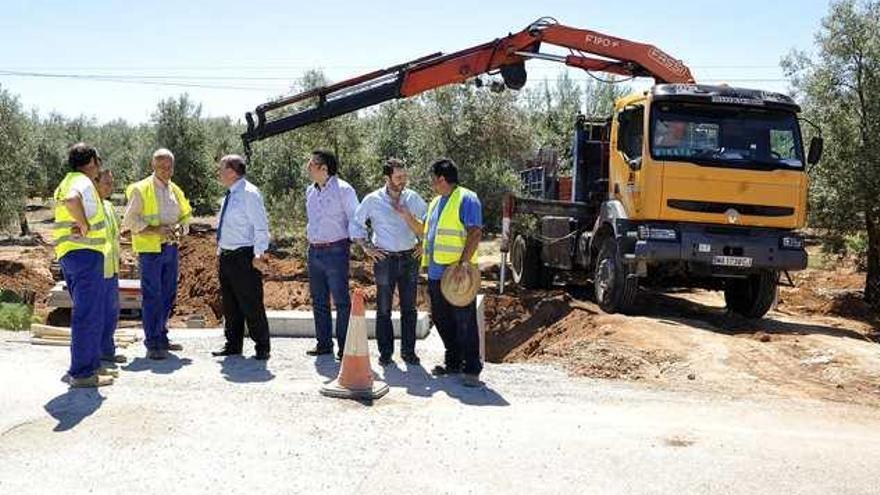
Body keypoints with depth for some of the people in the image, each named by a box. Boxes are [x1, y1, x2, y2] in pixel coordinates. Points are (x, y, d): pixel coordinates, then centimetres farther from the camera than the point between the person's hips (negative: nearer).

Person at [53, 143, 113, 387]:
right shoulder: (83, 182, -12)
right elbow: (72, 200, -34)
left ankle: (92, 364, 25)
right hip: (85, 254, -10)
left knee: (92, 313, 18)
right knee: (87, 314, -7)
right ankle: (81, 373, -4)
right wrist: (85, 225, -22)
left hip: (69, 255, 10)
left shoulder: (66, 182, 20)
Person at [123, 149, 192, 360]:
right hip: (150, 249, -6)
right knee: (152, 296, -5)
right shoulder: (140, 189, -5)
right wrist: (156, 230, -20)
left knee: (168, 295, 12)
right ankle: (152, 344, 0)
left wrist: (179, 229, -3)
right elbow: (130, 220, -10)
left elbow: (185, 217, 19)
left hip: (171, 248, 7)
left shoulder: (175, 190, 14)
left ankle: (162, 337, 24)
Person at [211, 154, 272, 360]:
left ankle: (262, 347, 8)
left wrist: (259, 255, -21)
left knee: (251, 305, -3)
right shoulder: (230, 194, 13)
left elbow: (261, 226, -17)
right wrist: (221, 247, 19)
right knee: (230, 304, 15)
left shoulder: (249, 193, -13)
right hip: (226, 255, 9)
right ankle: (233, 345, 25)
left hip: (244, 256, -9)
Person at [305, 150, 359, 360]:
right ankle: (324, 344, 22)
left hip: (335, 250, -7)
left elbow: (356, 220, -6)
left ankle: (344, 347, 3)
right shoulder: (310, 191, 13)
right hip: (314, 251, 7)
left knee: (341, 301, -3)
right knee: (318, 301, 12)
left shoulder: (343, 189, -8)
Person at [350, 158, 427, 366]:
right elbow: (355, 225, 7)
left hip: (409, 258, 2)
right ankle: (385, 352, 12)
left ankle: (408, 351, 15)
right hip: (385, 260, -2)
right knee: (384, 309, 3)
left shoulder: (413, 198, 4)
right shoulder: (372, 200, -2)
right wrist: (367, 247, 0)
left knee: (409, 308, 6)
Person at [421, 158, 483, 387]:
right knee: (441, 320, 14)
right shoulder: (436, 202, 19)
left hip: (458, 274, -9)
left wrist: (463, 264, -23)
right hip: (436, 272, 9)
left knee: (465, 323, -4)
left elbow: (475, 233, -17)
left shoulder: (466, 199, -9)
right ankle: (453, 362, 27)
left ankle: (471, 369, 2)